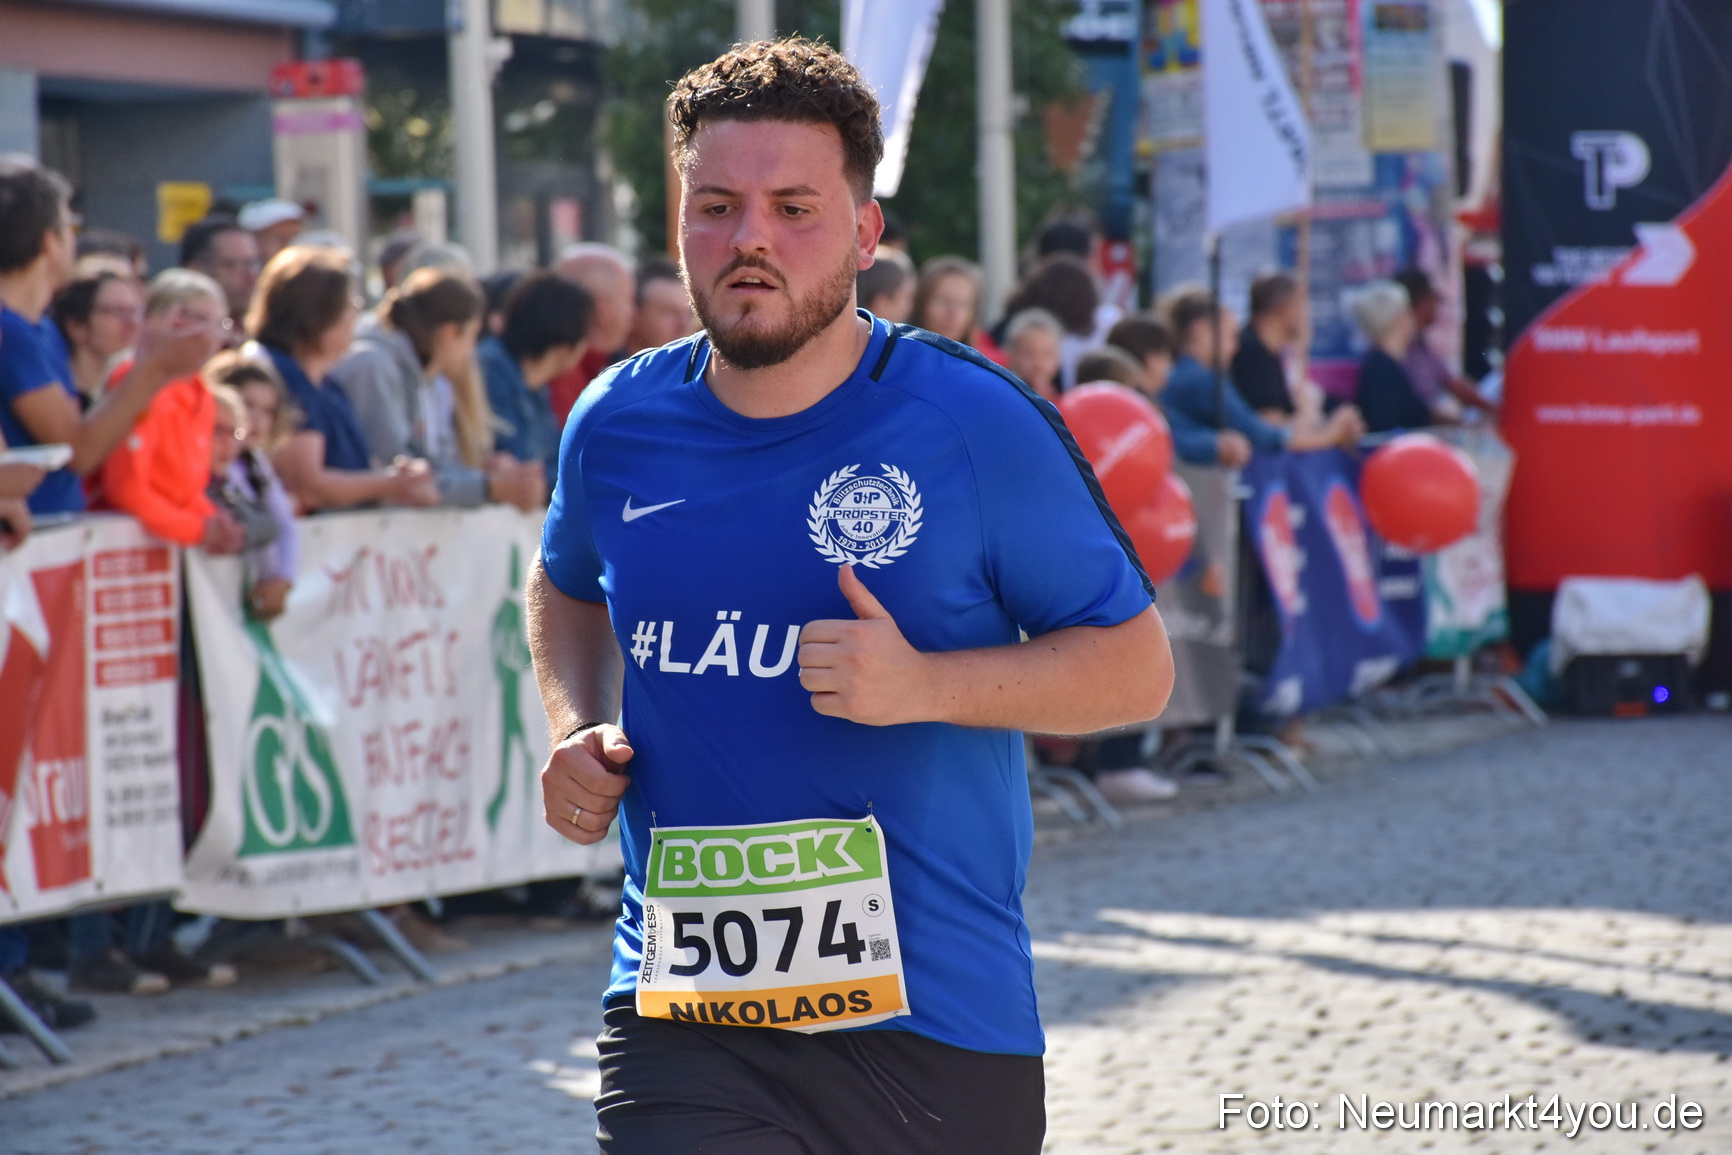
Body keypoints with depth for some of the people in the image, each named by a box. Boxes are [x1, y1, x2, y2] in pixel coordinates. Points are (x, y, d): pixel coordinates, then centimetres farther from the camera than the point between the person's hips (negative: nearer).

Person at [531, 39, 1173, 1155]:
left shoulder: (976, 422, -7)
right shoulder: (618, 425, 3)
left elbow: (1138, 666, -2)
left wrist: (925, 686, -17)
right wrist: (577, 730, 6)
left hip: (935, 1021, -1)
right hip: (685, 1020, 1)